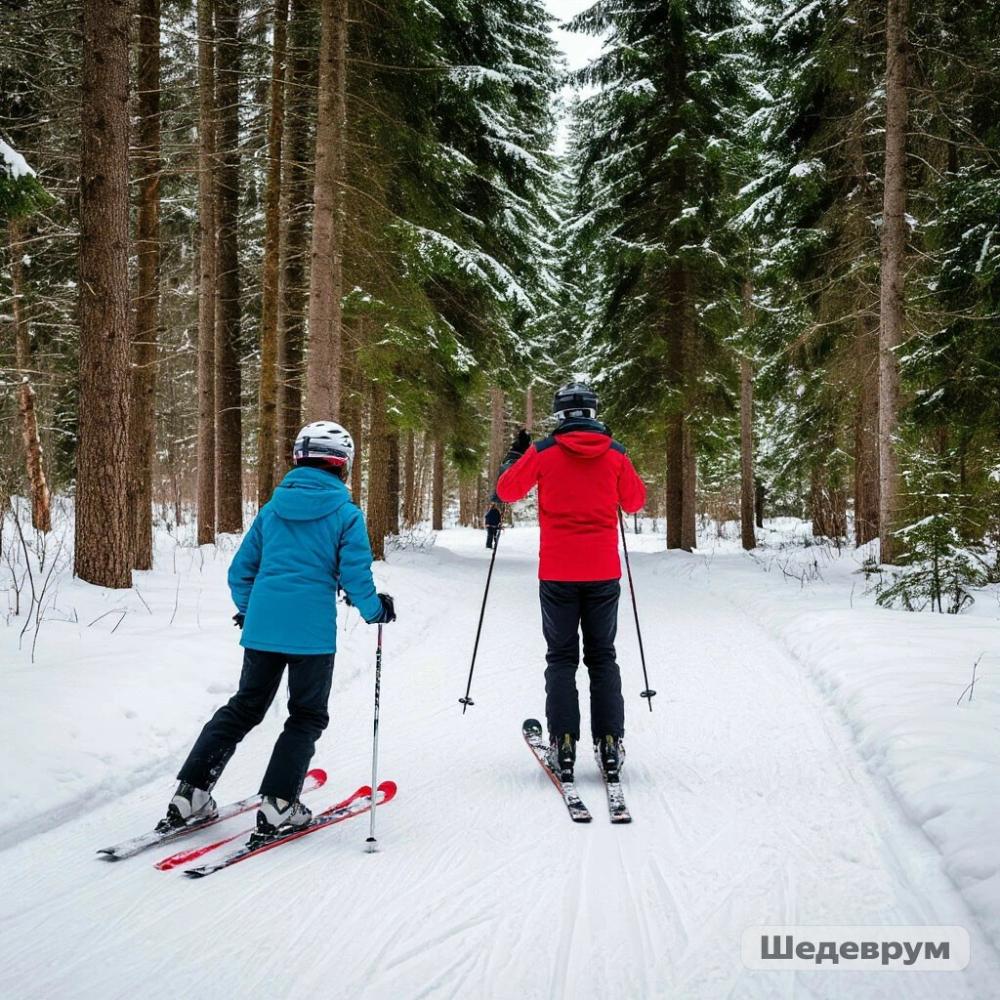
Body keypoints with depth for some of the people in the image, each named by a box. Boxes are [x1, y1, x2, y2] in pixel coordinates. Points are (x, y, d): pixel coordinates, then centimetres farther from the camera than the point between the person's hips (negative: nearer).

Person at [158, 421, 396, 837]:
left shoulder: (273, 508, 9)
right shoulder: (346, 514, -4)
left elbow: (241, 568, 13)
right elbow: (355, 576, -8)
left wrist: (247, 608, 30)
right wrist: (375, 611, 10)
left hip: (262, 626, 5)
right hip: (313, 631, -4)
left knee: (244, 707, 17)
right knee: (307, 716, 11)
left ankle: (190, 793, 12)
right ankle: (277, 805, 2)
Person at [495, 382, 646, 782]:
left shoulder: (543, 452, -5)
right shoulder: (614, 453, 1)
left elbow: (507, 490, 5)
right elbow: (635, 501, 12)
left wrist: (515, 454, 21)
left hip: (558, 572, -1)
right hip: (603, 571, 1)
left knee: (562, 658, 7)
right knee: (602, 657, 11)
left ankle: (563, 744, -2)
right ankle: (609, 744, 4)